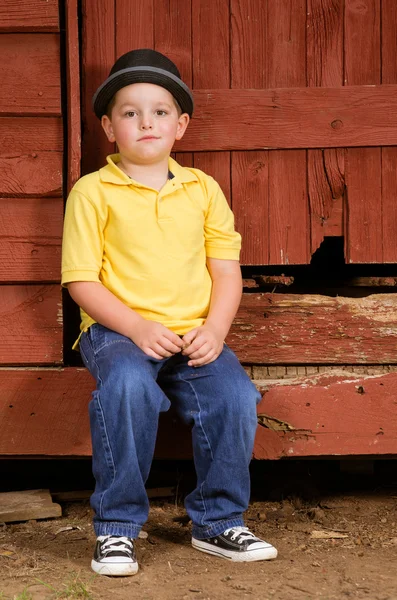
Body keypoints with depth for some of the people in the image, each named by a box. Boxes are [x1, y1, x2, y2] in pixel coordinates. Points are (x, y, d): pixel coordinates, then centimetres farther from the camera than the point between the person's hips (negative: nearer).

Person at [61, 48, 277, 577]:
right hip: (117, 331, -3)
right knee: (128, 386, -35)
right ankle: (116, 527, -18)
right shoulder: (93, 191, 1)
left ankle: (218, 521, 0)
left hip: (195, 335, 3)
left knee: (235, 394, -23)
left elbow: (226, 270, 10)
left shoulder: (203, 189, 12)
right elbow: (81, 280, -4)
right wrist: (138, 328, -16)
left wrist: (214, 329, -9)